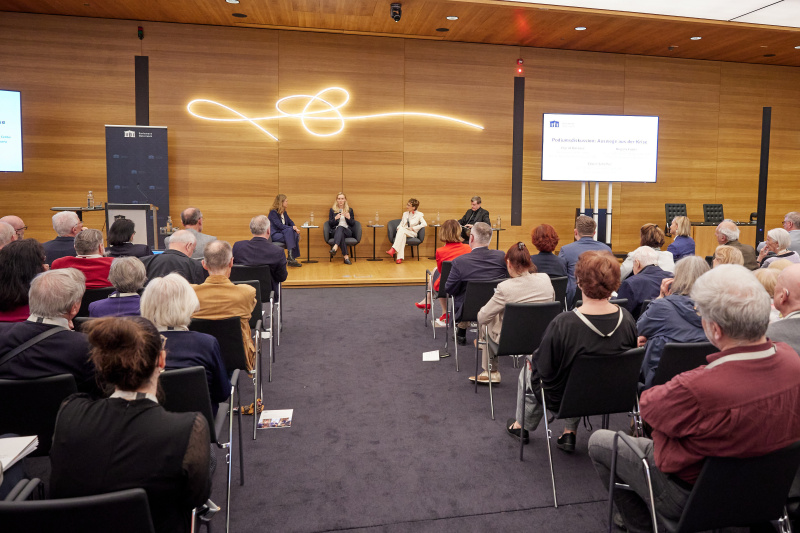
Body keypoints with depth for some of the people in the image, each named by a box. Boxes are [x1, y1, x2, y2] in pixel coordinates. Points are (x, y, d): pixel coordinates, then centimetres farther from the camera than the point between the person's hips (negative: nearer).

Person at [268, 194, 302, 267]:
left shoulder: (284, 213, 15)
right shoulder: (273, 212, -9)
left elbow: (290, 222, 12)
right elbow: (279, 225, -20)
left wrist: (295, 228, -11)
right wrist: (292, 228, -26)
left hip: (283, 233, 7)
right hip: (274, 235, -7)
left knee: (296, 234, -22)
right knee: (289, 231, -33)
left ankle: (293, 258, -26)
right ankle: (290, 257, -39)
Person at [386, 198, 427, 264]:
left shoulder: (419, 214, 7)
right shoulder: (405, 214, 22)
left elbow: (424, 224, -5)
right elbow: (401, 224, 19)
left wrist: (413, 228, -11)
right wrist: (399, 227, -5)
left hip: (412, 233, -3)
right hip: (402, 232, 3)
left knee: (402, 230, -36)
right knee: (402, 235, -37)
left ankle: (393, 250, -45)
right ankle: (400, 258, -49)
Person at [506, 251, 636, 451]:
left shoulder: (562, 324, -33)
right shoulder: (627, 319, -18)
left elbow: (544, 369, -21)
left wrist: (534, 359, 0)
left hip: (561, 400, -4)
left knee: (529, 365, 24)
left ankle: (521, 426, 45)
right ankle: (570, 433, 33)